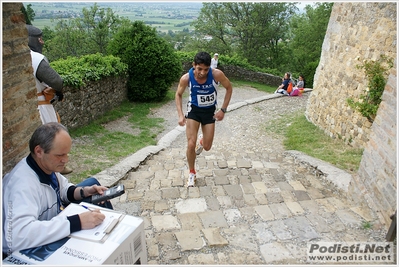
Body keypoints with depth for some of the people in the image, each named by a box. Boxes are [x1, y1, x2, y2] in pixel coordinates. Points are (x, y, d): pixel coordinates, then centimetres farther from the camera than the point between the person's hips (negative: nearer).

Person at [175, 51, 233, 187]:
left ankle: (202, 141, 45)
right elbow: (178, 95, -4)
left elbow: (229, 88, -8)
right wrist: (180, 115, -14)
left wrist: (223, 109, -13)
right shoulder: (186, 78, -23)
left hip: (210, 111, 1)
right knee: (191, 144, -9)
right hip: (193, 109, 0)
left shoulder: (216, 74, -26)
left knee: (207, 147, 4)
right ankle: (192, 173, 17)